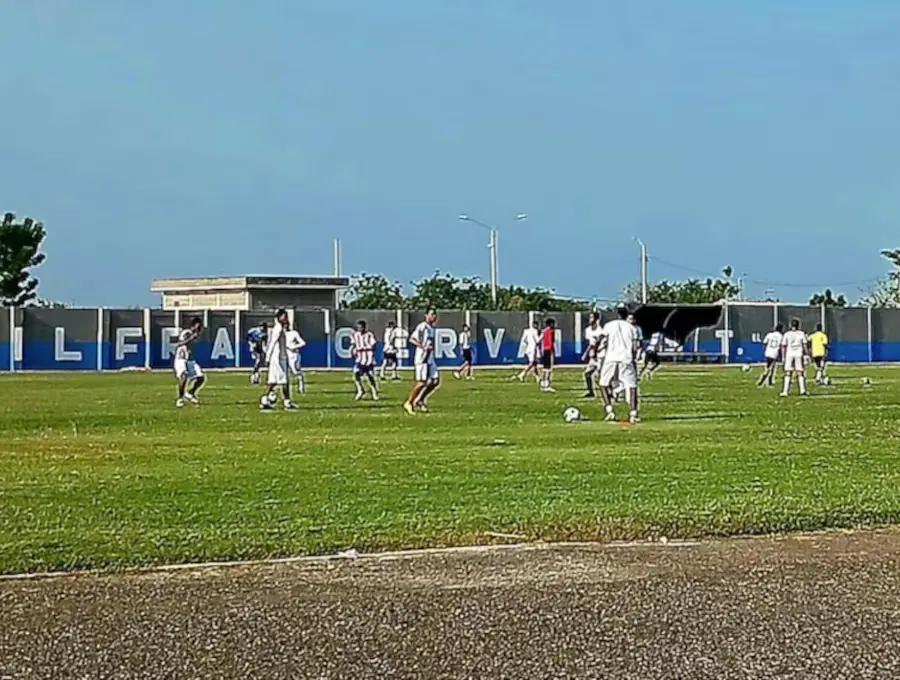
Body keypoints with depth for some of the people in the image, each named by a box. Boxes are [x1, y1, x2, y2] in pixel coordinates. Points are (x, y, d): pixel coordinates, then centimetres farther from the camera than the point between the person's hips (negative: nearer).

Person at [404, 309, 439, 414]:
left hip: (430, 358, 9)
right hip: (422, 358, -9)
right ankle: (408, 403, 4)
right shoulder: (422, 327, -12)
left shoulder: (431, 328, 15)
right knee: (421, 382, -9)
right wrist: (423, 347, -25)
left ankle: (420, 400, 15)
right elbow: (411, 339, -20)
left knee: (435, 380, 4)